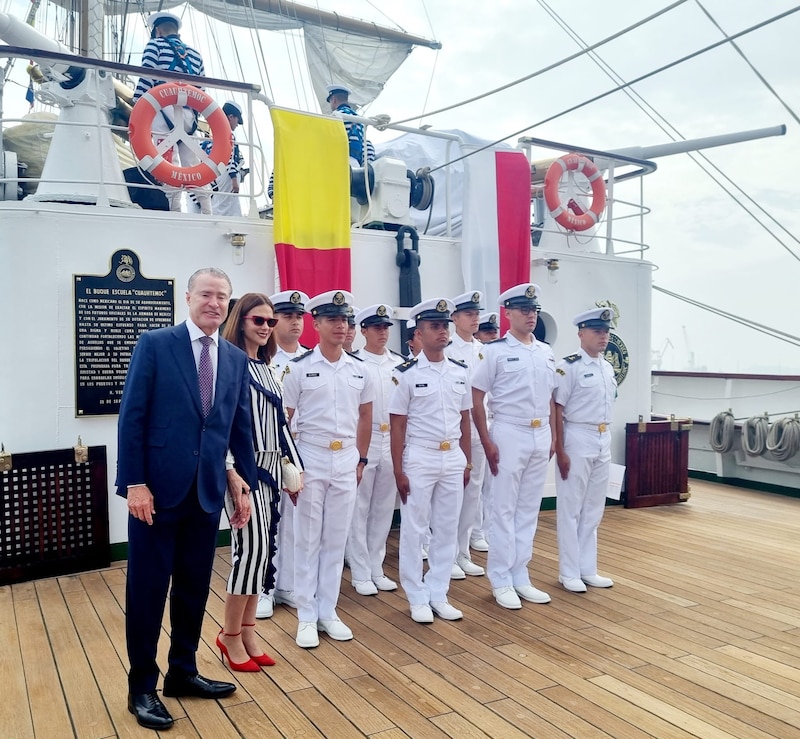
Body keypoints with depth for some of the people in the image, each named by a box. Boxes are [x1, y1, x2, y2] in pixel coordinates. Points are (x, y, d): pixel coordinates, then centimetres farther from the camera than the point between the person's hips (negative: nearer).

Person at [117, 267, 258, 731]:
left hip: (207, 489, 4)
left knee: (194, 587, 14)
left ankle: (183, 672, 31)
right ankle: (142, 686, 22)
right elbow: (132, 417, -8)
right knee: (147, 587, 7)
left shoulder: (237, 359, 8)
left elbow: (241, 428, 11)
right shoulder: (155, 344, -5)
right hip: (158, 486, -4)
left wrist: (246, 484, 9)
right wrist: (135, 482, -13)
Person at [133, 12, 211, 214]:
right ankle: (206, 211, -3)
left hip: (165, 110, -5)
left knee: (167, 165, -12)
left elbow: (146, 78, 0)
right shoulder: (194, 53, 25)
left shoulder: (155, 45, 12)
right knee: (193, 166, 4)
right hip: (189, 114, 5)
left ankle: (173, 209, -20)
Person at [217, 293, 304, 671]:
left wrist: (296, 465, 14)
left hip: (270, 466, 8)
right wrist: (231, 470, -21)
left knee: (263, 548, 9)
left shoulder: (269, 369, 14)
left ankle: (247, 631, 21)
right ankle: (230, 635, 10)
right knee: (253, 546, -8)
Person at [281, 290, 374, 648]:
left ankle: (327, 612, 24)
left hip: (346, 462, 3)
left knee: (336, 539, 10)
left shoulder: (359, 369, 5)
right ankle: (306, 616, 19)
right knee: (308, 540, 6)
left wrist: (361, 460, 11)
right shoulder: (298, 367, -6)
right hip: (310, 460, -3)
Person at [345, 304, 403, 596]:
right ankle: (360, 574, 16)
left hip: (392, 441, 4)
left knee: (383, 509, 12)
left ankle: (376, 569, 24)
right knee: (360, 510, 5)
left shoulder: (400, 363, 7)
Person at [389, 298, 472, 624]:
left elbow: (465, 419, 11)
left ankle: (438, 595, 24)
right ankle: (418, 598, 19)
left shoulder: (461, 371, 6)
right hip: (419, 458, -4)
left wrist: (467, 462, 9)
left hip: (453, 458, 5)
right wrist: (398, 471, -10)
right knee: (414, 530, 5)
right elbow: (397, 426, -7)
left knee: (447, 529, 11)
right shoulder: (407, 373, -7)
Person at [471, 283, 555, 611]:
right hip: (509, 435, -6)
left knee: (529, 510, 12)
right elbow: (476, 398, -8)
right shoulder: (495, 351, -7)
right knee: (504, 510, 2)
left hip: (541, 436, 6)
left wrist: (554, 436, 10)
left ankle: (520, 577, 23)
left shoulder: (547, 353, 10)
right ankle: (501, 581, 14)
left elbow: (551, 398, 16)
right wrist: (487, 442, -12)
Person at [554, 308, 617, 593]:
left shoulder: (608, 367, 10)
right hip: (577, 440, -7)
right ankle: (569, 572, 13)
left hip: (603, 441, 8)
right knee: (570, 508, 2)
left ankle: (588, 569, 24)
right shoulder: (568, 366, -12)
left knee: (593, 509, 13)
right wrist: (560, 451, -17)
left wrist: (605, 441, 15)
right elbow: (556, 410, -14)